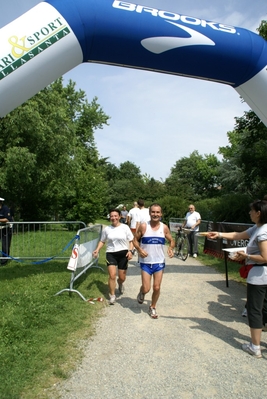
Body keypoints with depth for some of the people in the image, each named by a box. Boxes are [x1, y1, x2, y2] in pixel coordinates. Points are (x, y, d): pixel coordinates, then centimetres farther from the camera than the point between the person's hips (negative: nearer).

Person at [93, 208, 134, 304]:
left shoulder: (125, 227, -2)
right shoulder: (107, 229, 3)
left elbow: (131, 241, 1)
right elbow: (102, 241, 13)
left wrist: (130, 251, -14)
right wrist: (97, 250, -2)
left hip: (123, 254, 0)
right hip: (111, 254, 1)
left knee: (122, 278, 7)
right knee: (112, 275, -12)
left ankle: (120, 283, 45)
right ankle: (112, 296, 8)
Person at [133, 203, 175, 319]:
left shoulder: (164, 227, -4)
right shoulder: (143, 226, -10)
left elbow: (171, 240, 8)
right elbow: (135, 240, 0)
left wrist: (171, 248, -14)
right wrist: (139, 249, -19)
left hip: (159, 262, 2)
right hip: (146, 262, -2)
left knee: (157, 288, 7)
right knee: (146, 289, -3)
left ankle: (152, 308, 32)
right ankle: (141, 292, 34)